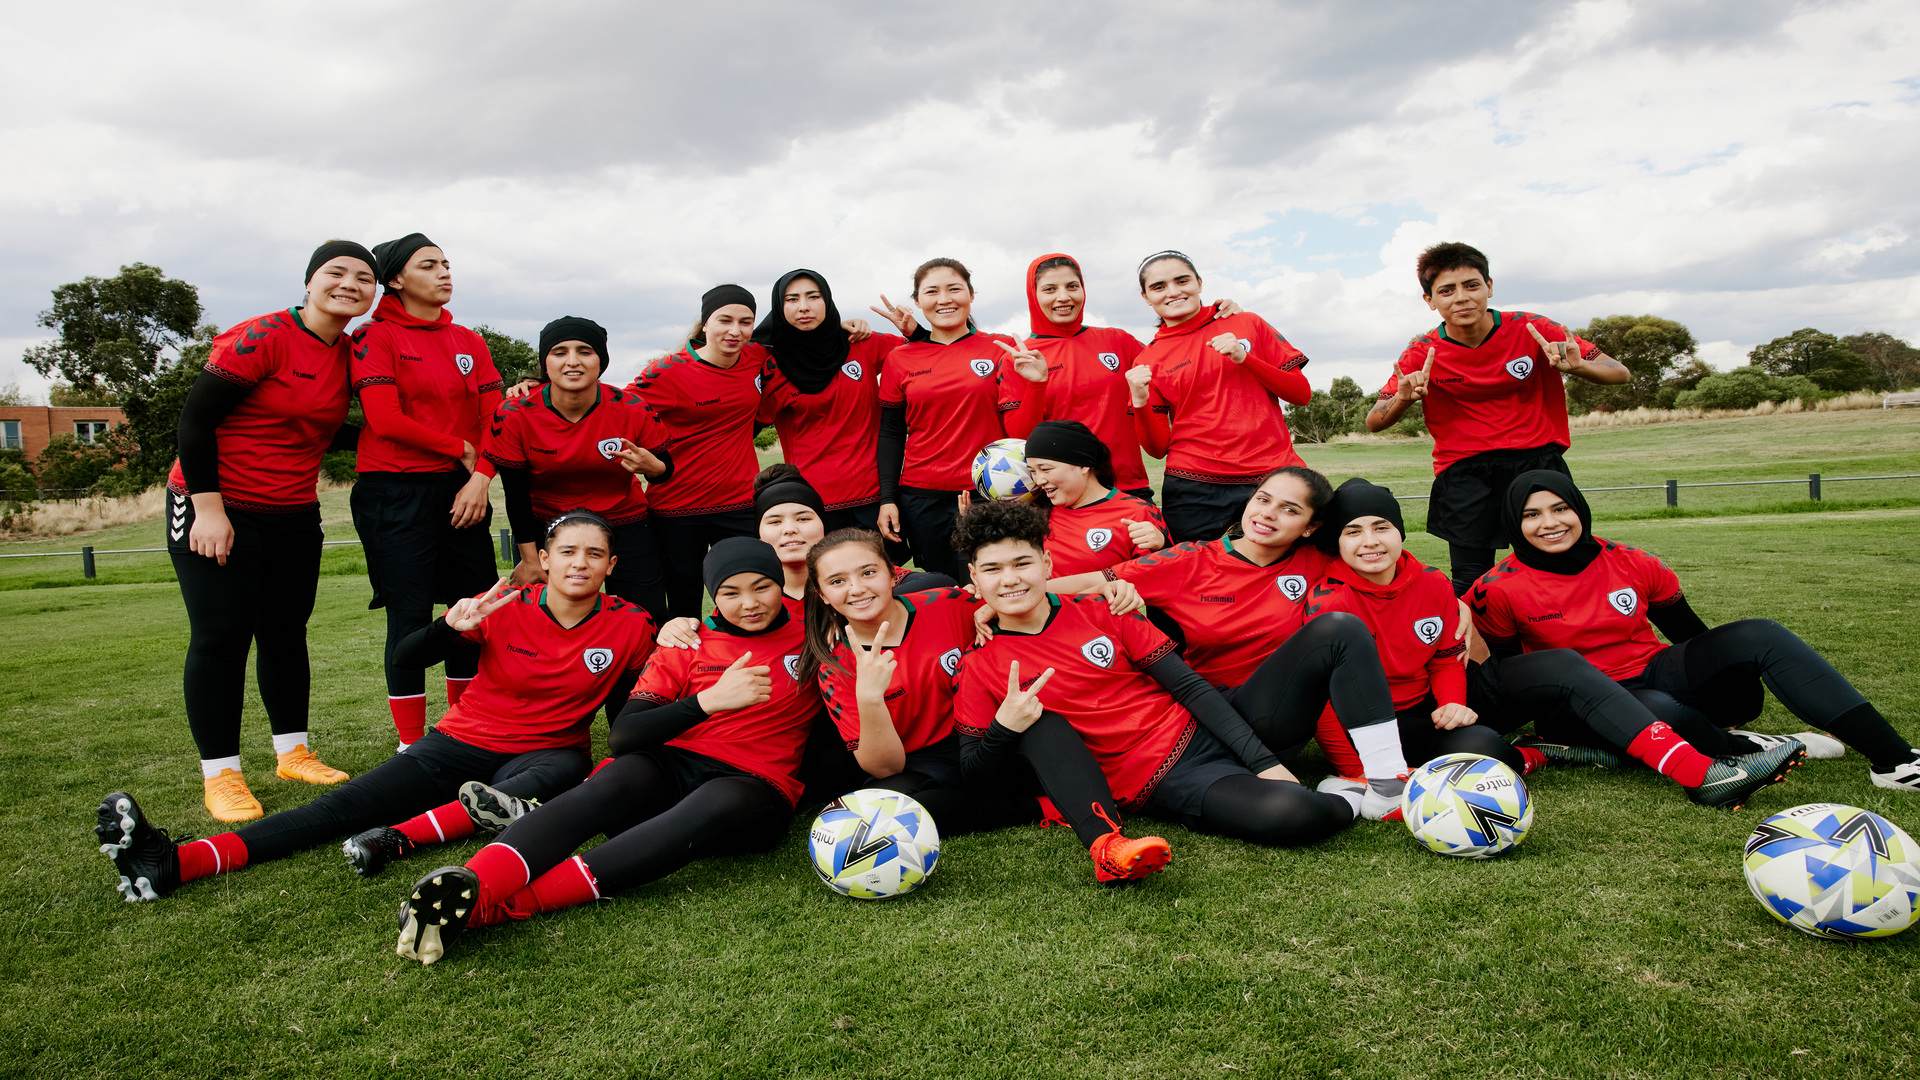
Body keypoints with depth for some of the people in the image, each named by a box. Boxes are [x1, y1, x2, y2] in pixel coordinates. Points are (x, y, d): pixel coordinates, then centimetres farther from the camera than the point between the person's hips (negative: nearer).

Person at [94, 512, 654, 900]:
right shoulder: (507, 606, -6)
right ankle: (175, 862, -29)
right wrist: (451, 628, -26)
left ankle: (401, 835, -49)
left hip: (547, 750, -1)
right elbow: (407, 658, -6)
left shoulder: (628, 625, -7)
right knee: (340, 808, -15)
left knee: (560, 772, -39)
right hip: (463, 744, 1)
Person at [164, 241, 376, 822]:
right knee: (221, 636, -3)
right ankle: (219, 774, 6)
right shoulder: (264, 338, -18)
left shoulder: (349, 352, 4)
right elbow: (195, 418, -18)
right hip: (217, 507, -7)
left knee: (286, 631, 12)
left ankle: (292, 752, 23)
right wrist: (208, 508, -19)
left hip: (294, 513, 7)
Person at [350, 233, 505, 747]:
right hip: (396, 492, -5)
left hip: (462, 491, 5)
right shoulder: (375, 337, -1)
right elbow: (387, 420, -12)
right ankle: (411, 745, 7)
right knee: (410, 614, -4)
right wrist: (461, 449, -6)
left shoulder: (469, 341, 14)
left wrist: (481, 478, -8)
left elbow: (493, 419, 6)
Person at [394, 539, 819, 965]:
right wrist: (708, 700, -15)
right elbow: (622, 736, -1)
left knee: (717, 804, -38)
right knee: (610, 783, -33)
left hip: (755, 785, -2)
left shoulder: (809, 638, 10)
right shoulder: (686, 646, 10)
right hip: (669, 765, 3)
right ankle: (472, 884, -52)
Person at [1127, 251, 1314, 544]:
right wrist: (1140, 403, -11)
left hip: (1273, 474, 0)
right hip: (1194, 492, 0)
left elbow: (1302, 393, 5)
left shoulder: (1247, 324, 9)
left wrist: (1244, 357, -6)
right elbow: (1158, 448, 6)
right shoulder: (1147, 362, 9)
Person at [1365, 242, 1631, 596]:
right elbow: (1373, 424, 0)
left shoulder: (1530, 330, -3)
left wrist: (1578, 366, -23)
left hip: (1537, 457, 1)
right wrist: (1403, 398, -22)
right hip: (1463, 471, 0)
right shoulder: (1423, 354, -2)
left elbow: (1620, 373, 0)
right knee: (1470, 586, -8)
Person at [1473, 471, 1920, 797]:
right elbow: (1503, 674, -4)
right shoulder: (1499, 591, -10)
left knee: (1757, 635, -18)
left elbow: (1689, 634, 11)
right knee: (1662, 712, -41)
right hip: (1588, 705, -4)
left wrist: (1735, 684, 4)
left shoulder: (1631, 564, 1)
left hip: (1654, 674, 5)